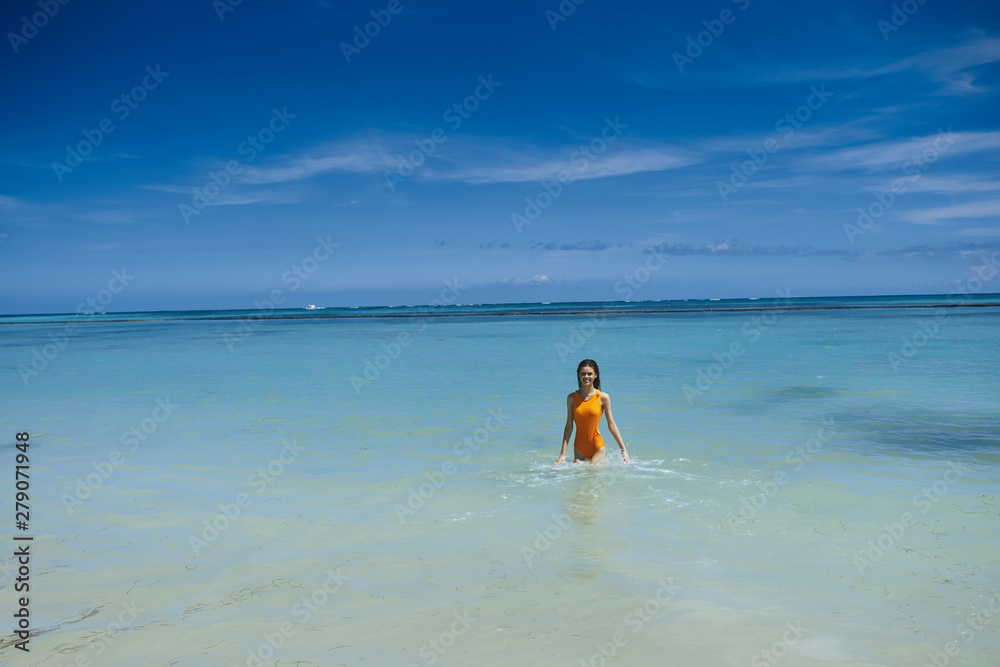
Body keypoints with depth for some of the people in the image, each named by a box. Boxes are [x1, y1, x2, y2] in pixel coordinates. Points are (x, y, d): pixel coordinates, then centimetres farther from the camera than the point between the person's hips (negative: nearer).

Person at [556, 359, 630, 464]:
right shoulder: (572, 398, 0)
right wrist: (563, 454, -1)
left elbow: (611, 425, 0)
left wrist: (623, 450, 0)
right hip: (579, 448, 2)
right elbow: (569, 426, 2)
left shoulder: (603, 397, -5)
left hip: (597, 447, -2)